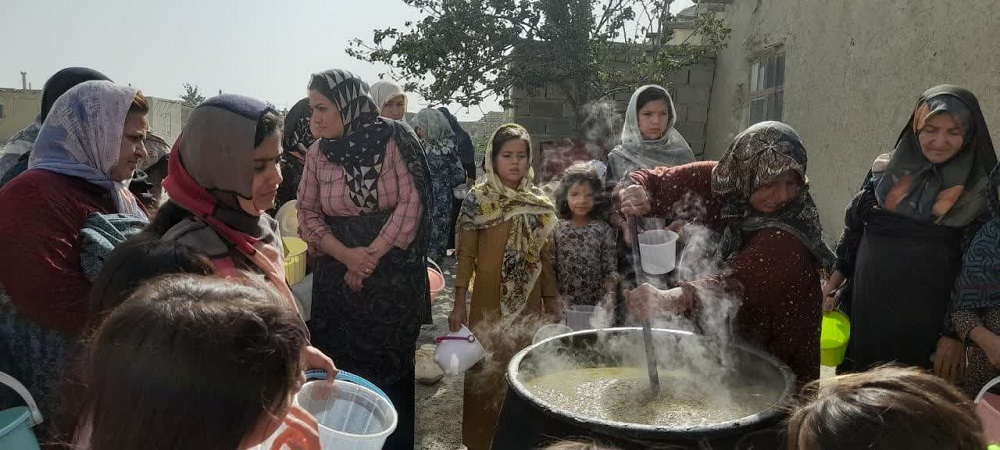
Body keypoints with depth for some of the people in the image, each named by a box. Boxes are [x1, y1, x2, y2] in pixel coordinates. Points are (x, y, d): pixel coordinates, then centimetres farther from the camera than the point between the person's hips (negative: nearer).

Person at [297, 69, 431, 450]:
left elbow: (412, 202, -9)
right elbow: (307, 213, 5)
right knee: (341, 368, 8)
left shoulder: (394, 139, -7)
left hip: (393, 273, -3)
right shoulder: (318, 152, 3)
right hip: (337, 275, 3)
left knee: (391, 366, 6)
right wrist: (346, 255, -11)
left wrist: (372, 255, -12)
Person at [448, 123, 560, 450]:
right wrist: (459, 303, -7)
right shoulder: (478, 199, -5)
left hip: (529, 302, 3)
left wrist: (551, 299, 9)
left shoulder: (540, 204, 4)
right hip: (489, 301, -3)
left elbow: (544, 257, 9)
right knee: (488, 370, 4)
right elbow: (466, 255, -5)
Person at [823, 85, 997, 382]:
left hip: (927, 317, -2)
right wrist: (834, 282, 7)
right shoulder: (886, 170, 4)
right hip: (866, 307, 3)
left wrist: (956, 332, -9)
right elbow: (854, 228, 10)